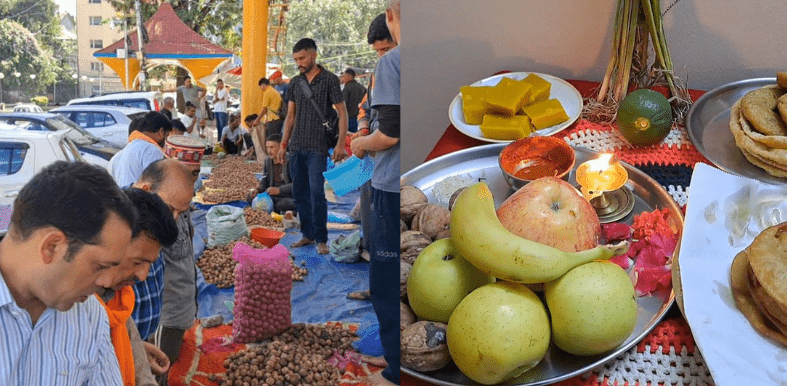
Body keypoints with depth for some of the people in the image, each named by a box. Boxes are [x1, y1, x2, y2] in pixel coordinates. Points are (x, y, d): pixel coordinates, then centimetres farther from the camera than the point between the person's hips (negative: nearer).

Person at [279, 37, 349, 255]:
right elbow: (290, 116, 16)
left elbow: (342, 113, -5)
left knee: (317, 193, -11)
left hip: (317, 148, -6)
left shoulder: (329, 80, -4)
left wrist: (340, 144, -13)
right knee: (300, 193, 9)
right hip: (296, 147, 6)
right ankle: (308, 234, 20)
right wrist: (283, 144, 11)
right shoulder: (295, 82, 12)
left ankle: (321, 239, -1)